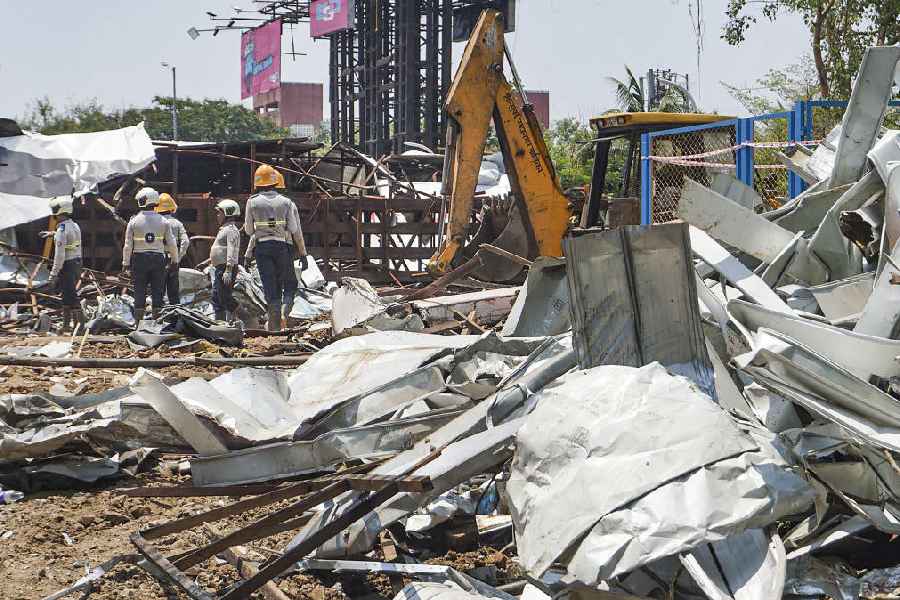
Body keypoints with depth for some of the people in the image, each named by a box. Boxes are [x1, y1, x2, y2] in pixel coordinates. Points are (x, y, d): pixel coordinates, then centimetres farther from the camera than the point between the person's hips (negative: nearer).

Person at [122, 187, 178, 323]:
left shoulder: (134, 221, -5)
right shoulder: (163, 221, -1)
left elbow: (128, 245, -4)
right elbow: (171, 244, 1)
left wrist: (126, 263, 4)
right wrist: (174, 260, 14)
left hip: (140, 259, -1)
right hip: (158, 258, 1)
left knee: (140, 291, 5)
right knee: (157, 291, 7)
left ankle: (138, 320, 6)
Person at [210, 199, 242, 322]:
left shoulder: (231, 230, -13)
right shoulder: (224, 229, 20)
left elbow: (231, 251, -22)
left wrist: (228, 270, -29)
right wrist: (211, 260, 30)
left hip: (226, 269, -11)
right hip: (220, 268, 11)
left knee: (226, 298, -11)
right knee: (216, 298, 15)